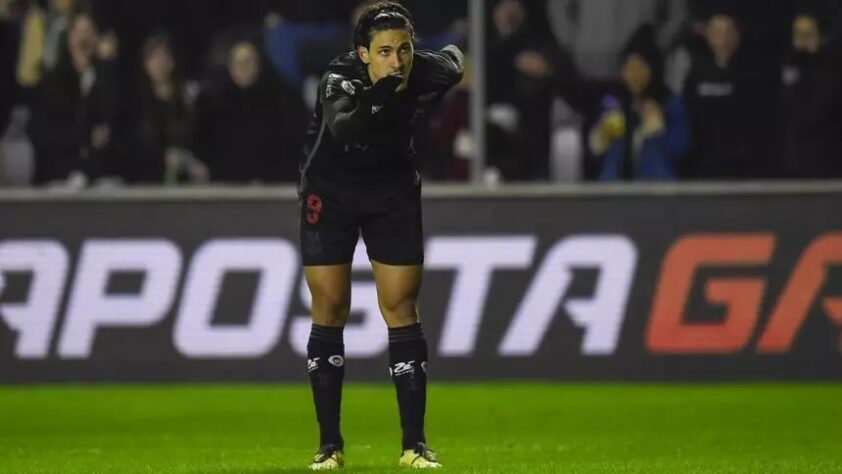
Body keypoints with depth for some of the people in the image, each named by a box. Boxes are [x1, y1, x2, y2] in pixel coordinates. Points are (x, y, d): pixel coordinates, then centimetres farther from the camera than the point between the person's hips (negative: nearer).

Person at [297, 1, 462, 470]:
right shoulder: (340, 80, -30)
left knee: (402, 307, -2)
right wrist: (376, 101, -65)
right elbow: (342, 130, -52)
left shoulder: (428, 74, -19)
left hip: (395, 193, 2)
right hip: (331, 193, -2)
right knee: (330, 308, -1)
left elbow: (452, 57, 6)